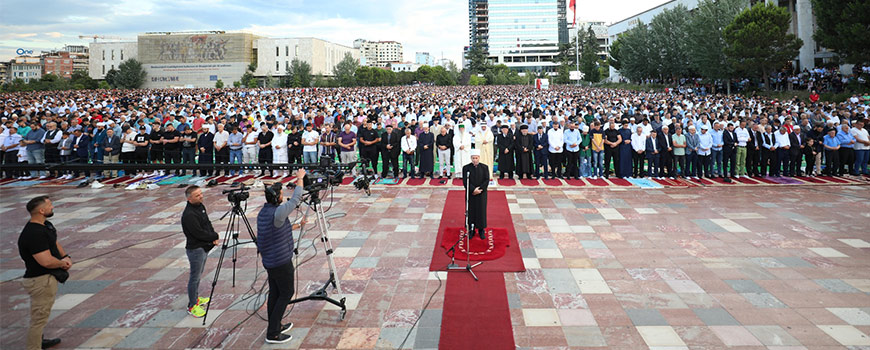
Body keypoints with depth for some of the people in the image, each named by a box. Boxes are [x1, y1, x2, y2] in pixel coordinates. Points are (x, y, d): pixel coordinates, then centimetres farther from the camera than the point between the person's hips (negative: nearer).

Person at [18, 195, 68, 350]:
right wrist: (63, 263, -13)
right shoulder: (35, 234, -28)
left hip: (47, 278, 11)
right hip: (41, 280, -11)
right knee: (39, 317, -2)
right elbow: (46, 261, -32)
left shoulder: (46, 225, 5)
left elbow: (55, 243, 19)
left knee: (41, 314, 28)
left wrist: (65, 257, 1)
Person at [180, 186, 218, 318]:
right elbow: (199, 233, -25)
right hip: (195, 249, -9)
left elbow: (208, 223, 14)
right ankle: (192, 306, 10)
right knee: (194, 278, 0)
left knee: (198, 275, 21)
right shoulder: (188, 215, -24)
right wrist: (215, 237, -11)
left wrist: (214, 236, -4)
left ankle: (196, 298, 37)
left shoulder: (200, 206, 5)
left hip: (204, 247, 9)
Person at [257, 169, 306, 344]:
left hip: (269, 261, 9)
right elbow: (296, 199, -13)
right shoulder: (277, 213, -24)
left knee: (274, 293, 17)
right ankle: (273, 334, 3)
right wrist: (300, 178, 0)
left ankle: (275, 327, 27)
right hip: (281, 262, -9)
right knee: (286, 294, 1)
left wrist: (298, 225, 26)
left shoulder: (263, 212, 5)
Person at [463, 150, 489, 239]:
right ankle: (471, 230, 15)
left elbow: (487, 180, -4)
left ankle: (481, 230, 18)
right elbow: (465, 182, -8)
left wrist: (480, 189, -15)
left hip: (481, 194, 1)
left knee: (481, 211, 7)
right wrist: (473, 190, -19)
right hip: (470, 194, -1)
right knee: (471, 212, 5)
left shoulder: (485, 167, 0)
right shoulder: (466, 168, -3)